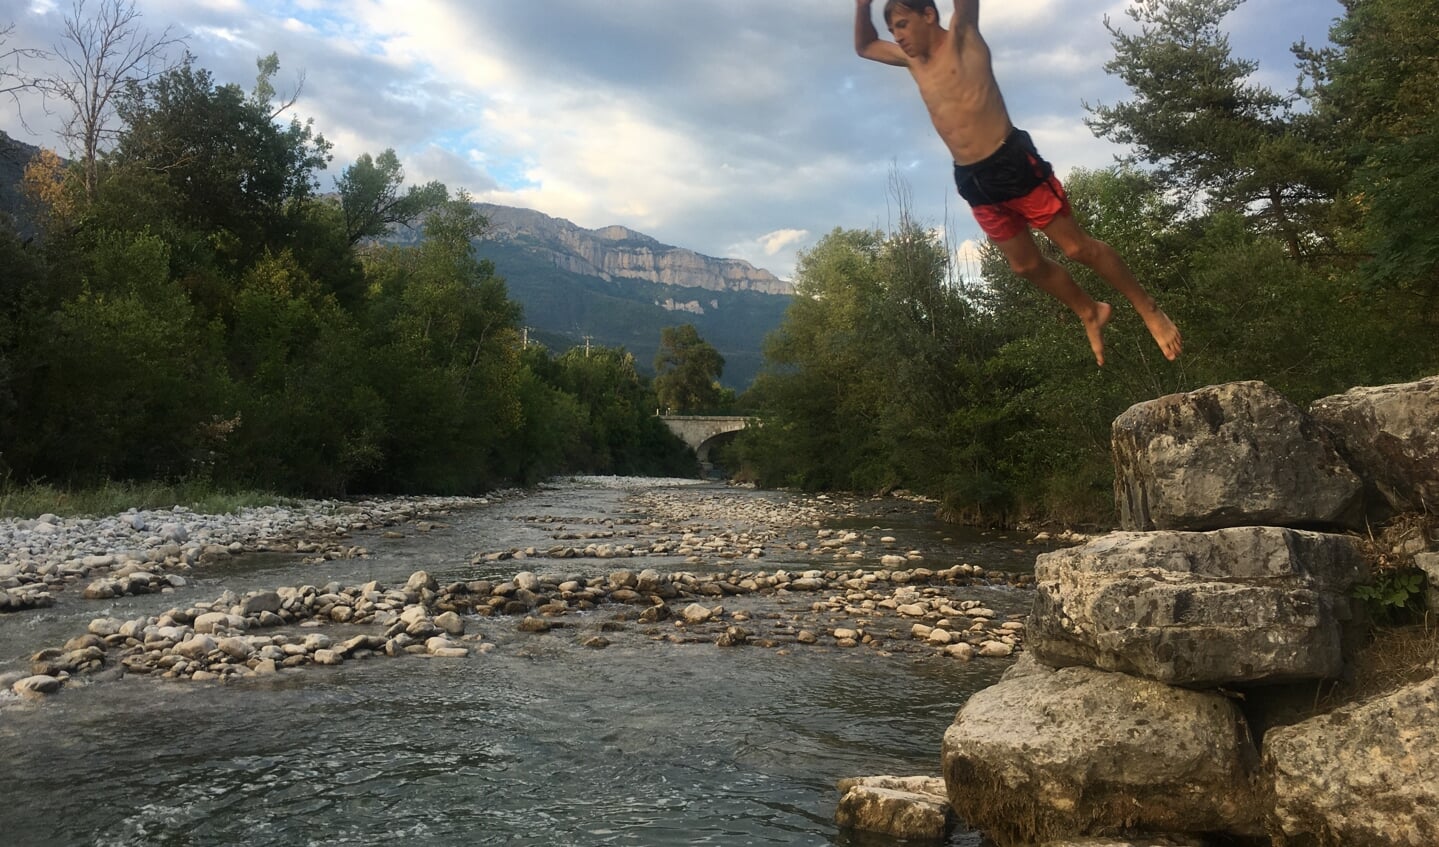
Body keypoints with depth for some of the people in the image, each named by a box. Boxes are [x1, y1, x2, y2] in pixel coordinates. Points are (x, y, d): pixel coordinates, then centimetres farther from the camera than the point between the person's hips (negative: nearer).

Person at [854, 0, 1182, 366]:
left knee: (1077, 247, -3)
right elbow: (864, 46, 25)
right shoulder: (913, 58, 15)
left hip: (1013, 163, -7)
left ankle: (1149, 310, 11)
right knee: (1026, 265, 13)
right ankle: (1090, 312, 34)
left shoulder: (962, 34, -3)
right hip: (973, 180, 7)